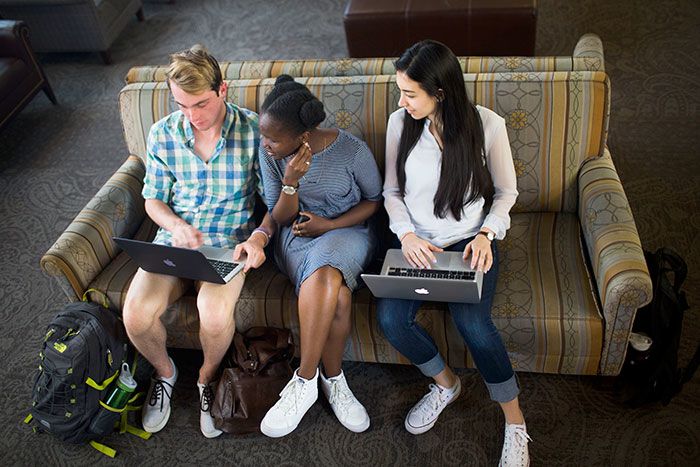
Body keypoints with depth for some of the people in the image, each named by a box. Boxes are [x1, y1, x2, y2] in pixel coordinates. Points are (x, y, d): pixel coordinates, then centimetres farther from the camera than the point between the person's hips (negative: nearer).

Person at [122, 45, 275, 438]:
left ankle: (208, 378, 6)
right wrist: (177, 225, -12)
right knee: (136, 315, -21)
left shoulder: (254, 130, -9)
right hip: (175, 238, 3)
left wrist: (259, 236, -23)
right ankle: (165, 372, 15)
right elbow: (154, 200, 9)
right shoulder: (163, 134, 0)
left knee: (215, 316, -31)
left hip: (231, 241, -2)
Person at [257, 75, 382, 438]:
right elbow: (280, 217, -2)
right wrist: (291, 182, -23)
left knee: (324, 271, -37)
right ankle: (333, 380, -10)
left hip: (345, 231, -1)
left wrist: (330, 224, -13)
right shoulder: (269, 152, -7)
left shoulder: (352, 150, -15)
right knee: (337, 295, -32)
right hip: (296, 235, 1)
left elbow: (375, 200, 0)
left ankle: (305, 381, -20)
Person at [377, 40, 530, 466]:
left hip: (470, 242, -2)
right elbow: (392, 191, 5)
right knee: (390, 318, -21)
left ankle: (515, 424, -3)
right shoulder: (400, 123, -5)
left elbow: (507, 191, 1)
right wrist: (407, 234, -13)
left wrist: (486, 234, -15)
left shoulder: (487, 125, -12)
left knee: (473, 322, -27)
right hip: (416, 242, 3)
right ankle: (446, 383, 10)